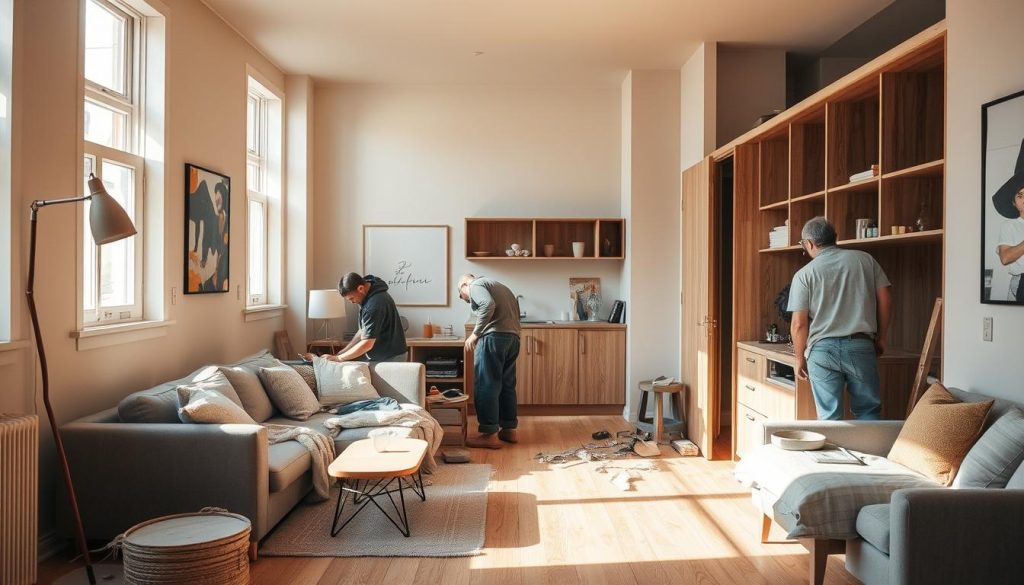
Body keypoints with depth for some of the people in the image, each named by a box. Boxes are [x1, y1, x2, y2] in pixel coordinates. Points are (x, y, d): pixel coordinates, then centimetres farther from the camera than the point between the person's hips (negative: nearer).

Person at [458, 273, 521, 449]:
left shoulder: (476, 285, 3)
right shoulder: (498, 286, 30)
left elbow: (488, 304, -18)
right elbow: (514, 312, 21)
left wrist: (475, 333, -14)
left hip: (494, 337, -9)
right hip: (513, 337, 9)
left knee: (486, 386, -4)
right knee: (507, 385, 15)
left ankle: (489, 434, -3)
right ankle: (509, 429, 20)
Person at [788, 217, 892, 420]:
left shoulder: (804, 274, -1)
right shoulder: (865, 259, 6)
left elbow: (799, 324, -4)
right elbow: (885, 299, 4)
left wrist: (800, 358, 7)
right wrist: (881, 338, 14)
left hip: (822, 350, -1)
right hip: (861, 346, 2)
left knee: (829, 417, 5)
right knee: (868, 411, 11)